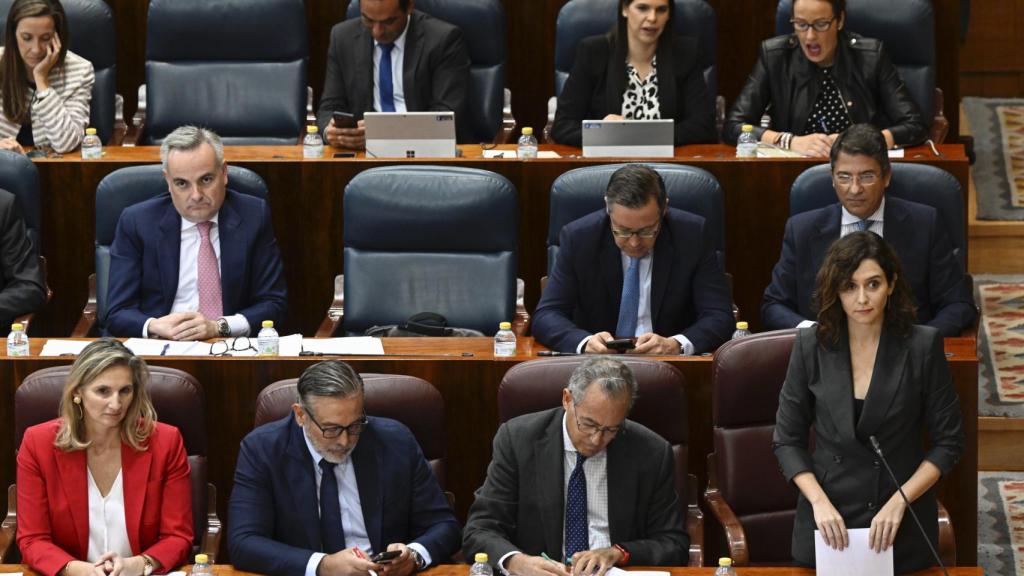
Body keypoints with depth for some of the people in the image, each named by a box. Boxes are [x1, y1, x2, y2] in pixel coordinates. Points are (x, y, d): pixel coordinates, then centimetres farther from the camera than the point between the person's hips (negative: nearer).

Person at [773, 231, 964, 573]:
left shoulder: (922, 346, -9)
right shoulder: (811, 346, -4)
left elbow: (948, 442, -4)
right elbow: (787, 440, 1)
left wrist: (898, 502, -15)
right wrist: (819, 502, -13)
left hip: (902, 527, -1)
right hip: (828, 524, 1)